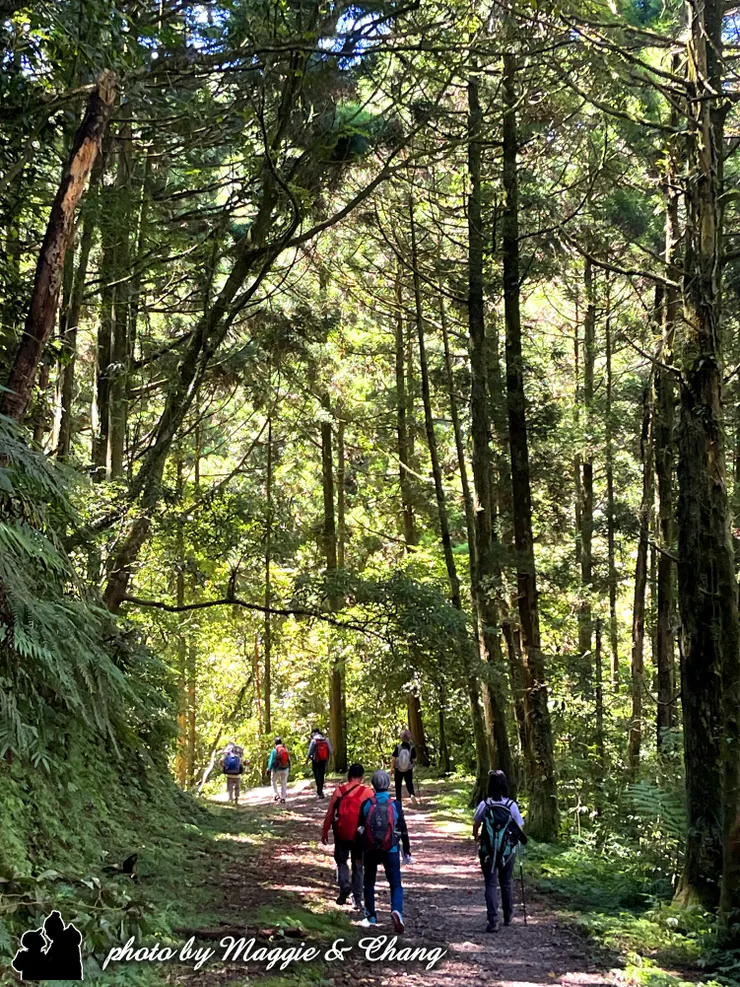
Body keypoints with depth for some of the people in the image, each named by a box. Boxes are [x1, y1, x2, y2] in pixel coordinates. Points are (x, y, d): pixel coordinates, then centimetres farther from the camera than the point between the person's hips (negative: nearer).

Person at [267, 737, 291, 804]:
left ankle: (277, 795, 7)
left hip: (277, 769, -3)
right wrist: (289, 769, 16)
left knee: (274, 782, 18)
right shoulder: (286, 749, -2)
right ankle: (283, 798, 11)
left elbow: (271, 760, -9)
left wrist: (268, 769, 3)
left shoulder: (274, 750, -13)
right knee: (284, 784, 11)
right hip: (285, 769, 3)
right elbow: (289, 760, 5)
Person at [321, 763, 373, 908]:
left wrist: (324, 832, 8)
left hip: (341, 834, 0)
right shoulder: (368, 792, -6)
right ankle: (357, 899, 14)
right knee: (358, 866, 13)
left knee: (341, 861, 18)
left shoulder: (339, 791, -5)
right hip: (360, 835, 0)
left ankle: (345, 884, -7)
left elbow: (329, 814, -2)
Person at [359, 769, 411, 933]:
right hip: (391, 851, -1)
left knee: (369, 883, 18)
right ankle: (396, 910, -22)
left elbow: (360, 828, 4)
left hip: (370, 850, 1)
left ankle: (370, 917, 23)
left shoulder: (366, 804, -2)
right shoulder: (395, 804, -4)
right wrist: (407, 852, 8)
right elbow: (403, 830, -1)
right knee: (396, 884, 3)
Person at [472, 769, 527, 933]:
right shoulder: (511, 805, -10)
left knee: (491, 884, 4)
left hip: (488, 852, -1)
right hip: (508, 852, 1)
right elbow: (520, 828, -3)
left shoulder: (484, 805, -10)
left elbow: (476, 825, 4)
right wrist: (516, 837, 20)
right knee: (506, 883, 18)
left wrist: (476, 837, 26)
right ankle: (508, 917, 33)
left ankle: (493, 921, -4)